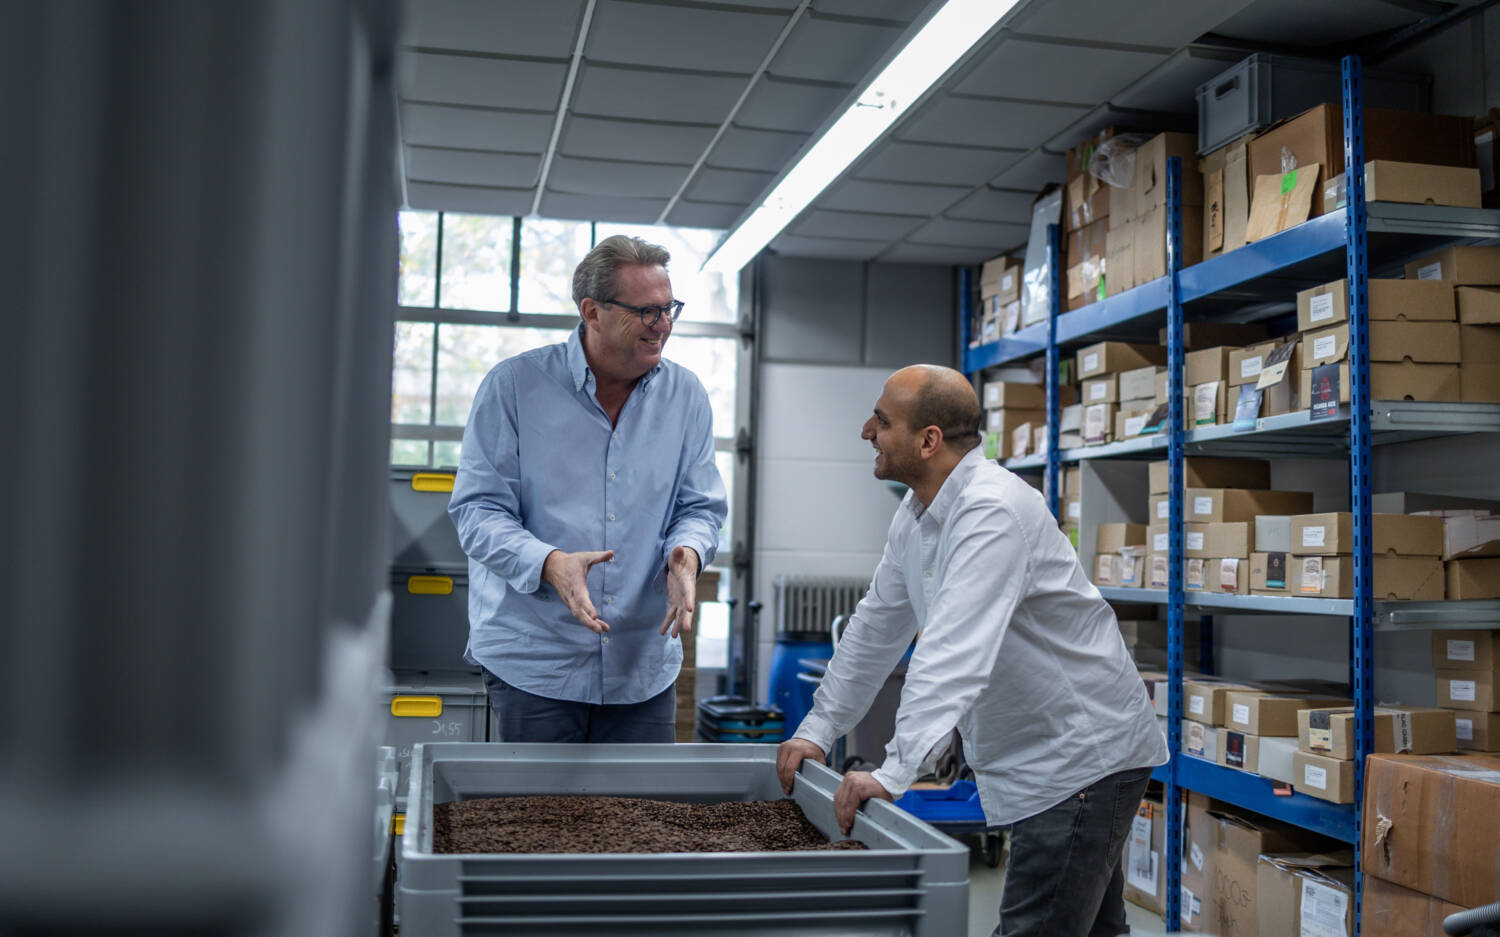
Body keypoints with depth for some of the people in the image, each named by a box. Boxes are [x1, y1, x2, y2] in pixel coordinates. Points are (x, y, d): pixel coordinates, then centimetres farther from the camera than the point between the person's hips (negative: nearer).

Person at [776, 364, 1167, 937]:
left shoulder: (991, 509, -25)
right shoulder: (915, 514, 6)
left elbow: (956, 653, -36)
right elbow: (876, 628, 13)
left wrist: (894, 772, -41)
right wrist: (819, 730, 11)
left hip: (1082, 755, -10)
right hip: (1027, 758, 10)